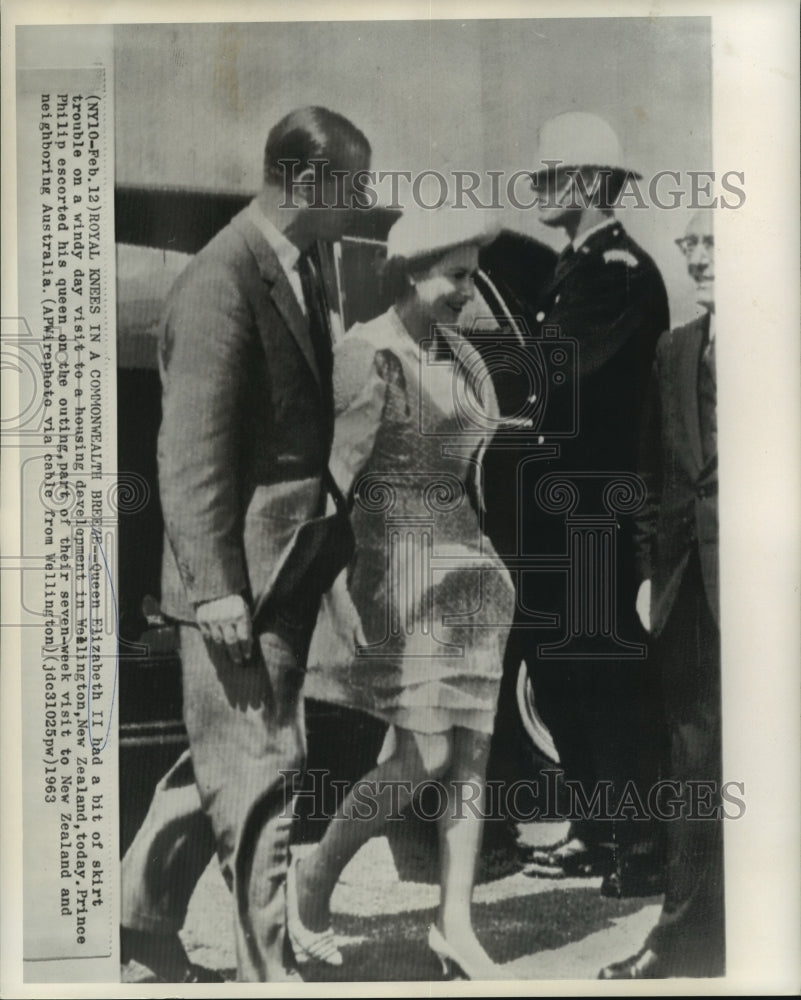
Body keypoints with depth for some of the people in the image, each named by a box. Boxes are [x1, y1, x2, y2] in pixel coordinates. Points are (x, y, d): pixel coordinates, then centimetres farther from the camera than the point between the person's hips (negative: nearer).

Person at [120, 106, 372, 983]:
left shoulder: (290, 270, 14)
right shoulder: (223, 282, -16)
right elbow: (191, 452, -20)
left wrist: (339, 529, 18)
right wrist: (216, 590, -21)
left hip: (289, 569, 10)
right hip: (240, 579, -10)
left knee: (224, 760, 20)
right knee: (260, 774, 1)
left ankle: (139, 911, 38)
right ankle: (268, 966, 17)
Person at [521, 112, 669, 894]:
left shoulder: (625, 270, -11)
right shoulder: (573, 266, 17)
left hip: (598, 502, -9)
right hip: (556, 498, 9)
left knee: (608, 668, -2)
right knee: (554, 663, 12)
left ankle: (641, 841, 13)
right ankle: (592, 828, 25)